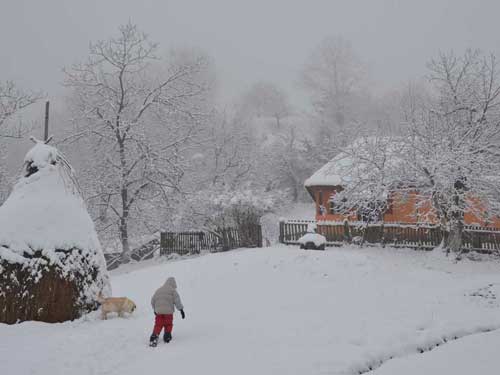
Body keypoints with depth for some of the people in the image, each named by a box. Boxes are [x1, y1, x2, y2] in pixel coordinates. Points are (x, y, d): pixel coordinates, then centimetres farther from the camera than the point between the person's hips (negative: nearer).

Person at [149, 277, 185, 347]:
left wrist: (155, 309, 32)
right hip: (168, 311, -4)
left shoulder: (158, 290, 18)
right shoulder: (173, 290, 2)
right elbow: (177, 301, -6)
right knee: (168, 325, 13)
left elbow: (152, 301, 19)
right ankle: (167, 337, 10)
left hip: (158, 311, 4)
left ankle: (154, 336, -11)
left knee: (158, 325, 6)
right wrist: (181, 310, -5)